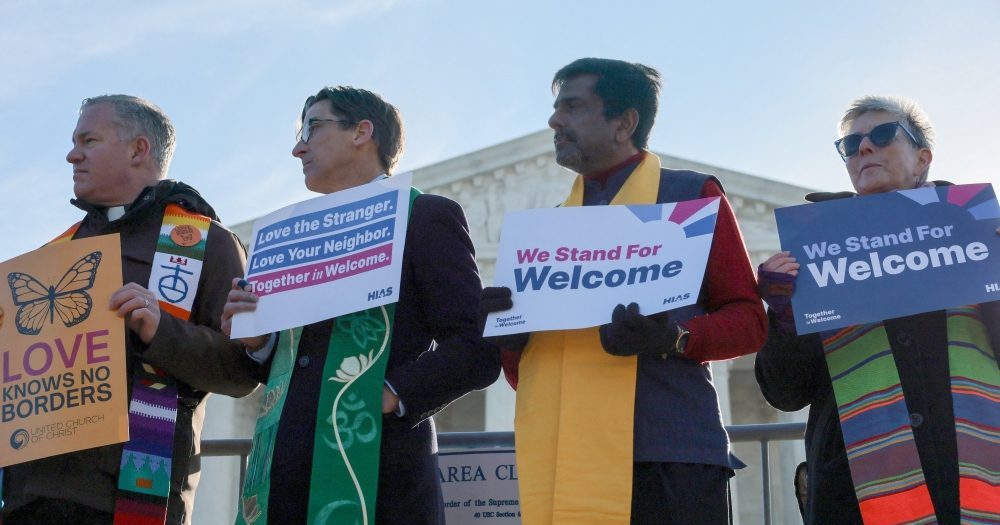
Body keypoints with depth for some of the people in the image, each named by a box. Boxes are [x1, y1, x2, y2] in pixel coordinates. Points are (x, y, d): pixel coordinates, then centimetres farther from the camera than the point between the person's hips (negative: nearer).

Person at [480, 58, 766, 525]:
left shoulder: (691, 195, 9)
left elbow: (749, 318, 2)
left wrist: (673, 340, -17)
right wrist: (508, 334, 0)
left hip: (665, 457, -4)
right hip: (560, 467, 4)